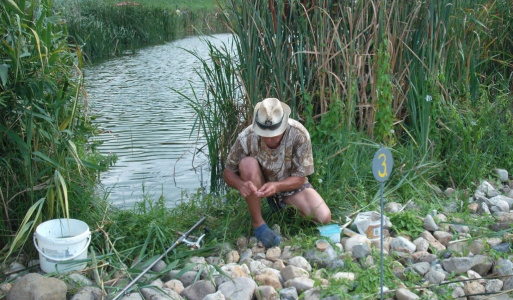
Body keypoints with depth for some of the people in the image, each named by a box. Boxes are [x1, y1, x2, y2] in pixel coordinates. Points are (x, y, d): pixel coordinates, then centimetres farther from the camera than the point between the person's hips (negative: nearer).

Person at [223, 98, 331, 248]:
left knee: (324, 218, -19)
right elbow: (228, 173, -15)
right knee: (247, 163, -34)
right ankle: (258, 224, -19)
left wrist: (277, 186, -39)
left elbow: (300, 178, -19)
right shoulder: (246, 138, -26)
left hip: (290, 184, 1)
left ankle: (287, 205, 13)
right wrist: (241, 184, -38)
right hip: (259, 184, -1)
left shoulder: (299, 134, -27)